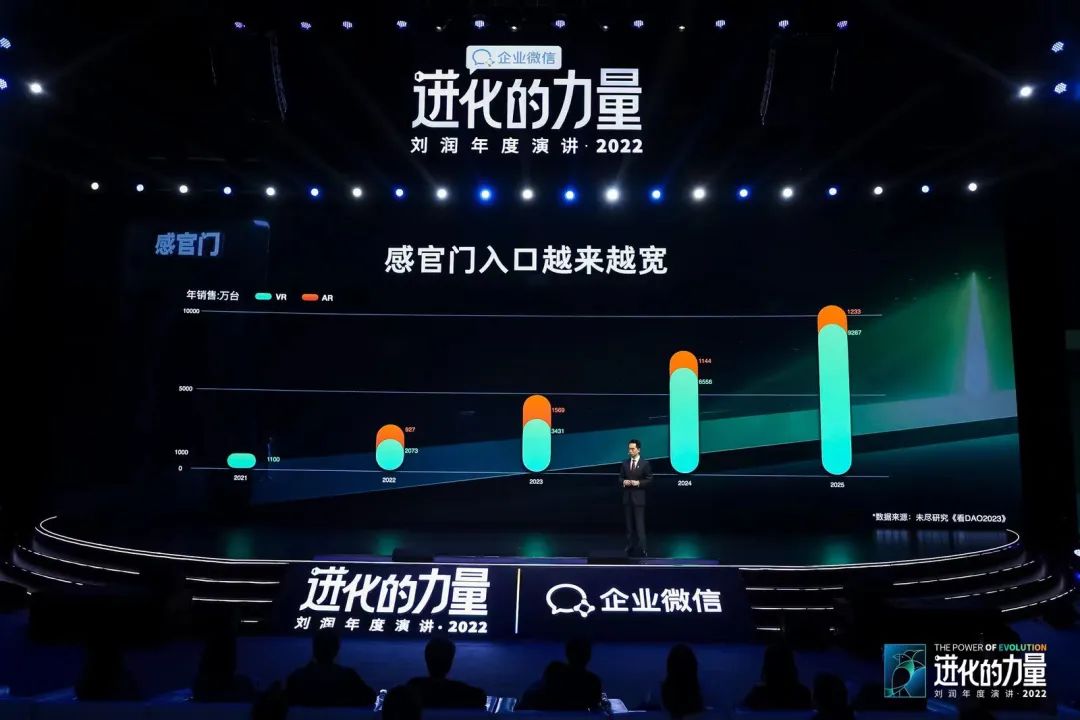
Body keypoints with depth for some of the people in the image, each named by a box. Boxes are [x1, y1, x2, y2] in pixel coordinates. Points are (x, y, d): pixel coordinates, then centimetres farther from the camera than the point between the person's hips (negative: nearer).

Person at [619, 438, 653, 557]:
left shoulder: (645, 464, -3)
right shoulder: (624, 463, 10)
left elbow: (649, 480, -4)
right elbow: (620, 478, 12)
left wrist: (638, 483, -17)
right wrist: (623, 482, -9)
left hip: (638, 498, -4)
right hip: (627, 497, 5)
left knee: (639, 524, -7)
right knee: (629, 524, 8)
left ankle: (642, 549, -5)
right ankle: (630, 548, 15)